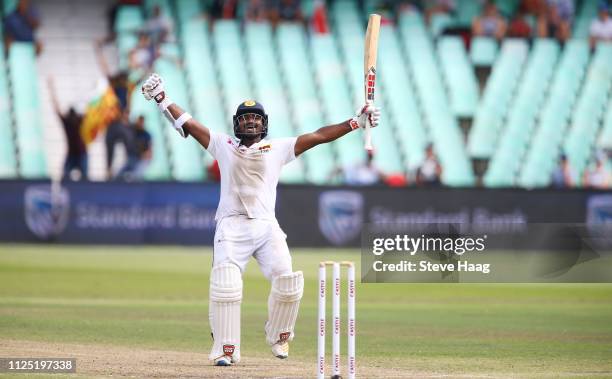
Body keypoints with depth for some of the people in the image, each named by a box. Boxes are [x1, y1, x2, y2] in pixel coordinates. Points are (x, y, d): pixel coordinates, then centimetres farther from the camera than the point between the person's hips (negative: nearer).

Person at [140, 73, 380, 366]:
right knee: (225, 286, -17)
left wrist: (356, 122, 1)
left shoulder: (278, 149, 12)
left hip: (266, 227, 1)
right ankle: (225, 349, -8)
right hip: (231, 227, -1)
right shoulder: (224, 145, 12)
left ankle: (278, 336, 13)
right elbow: (188, 124, 9)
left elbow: (319, 136, 7)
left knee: (288, 284, -14)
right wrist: (161, 99, 0)